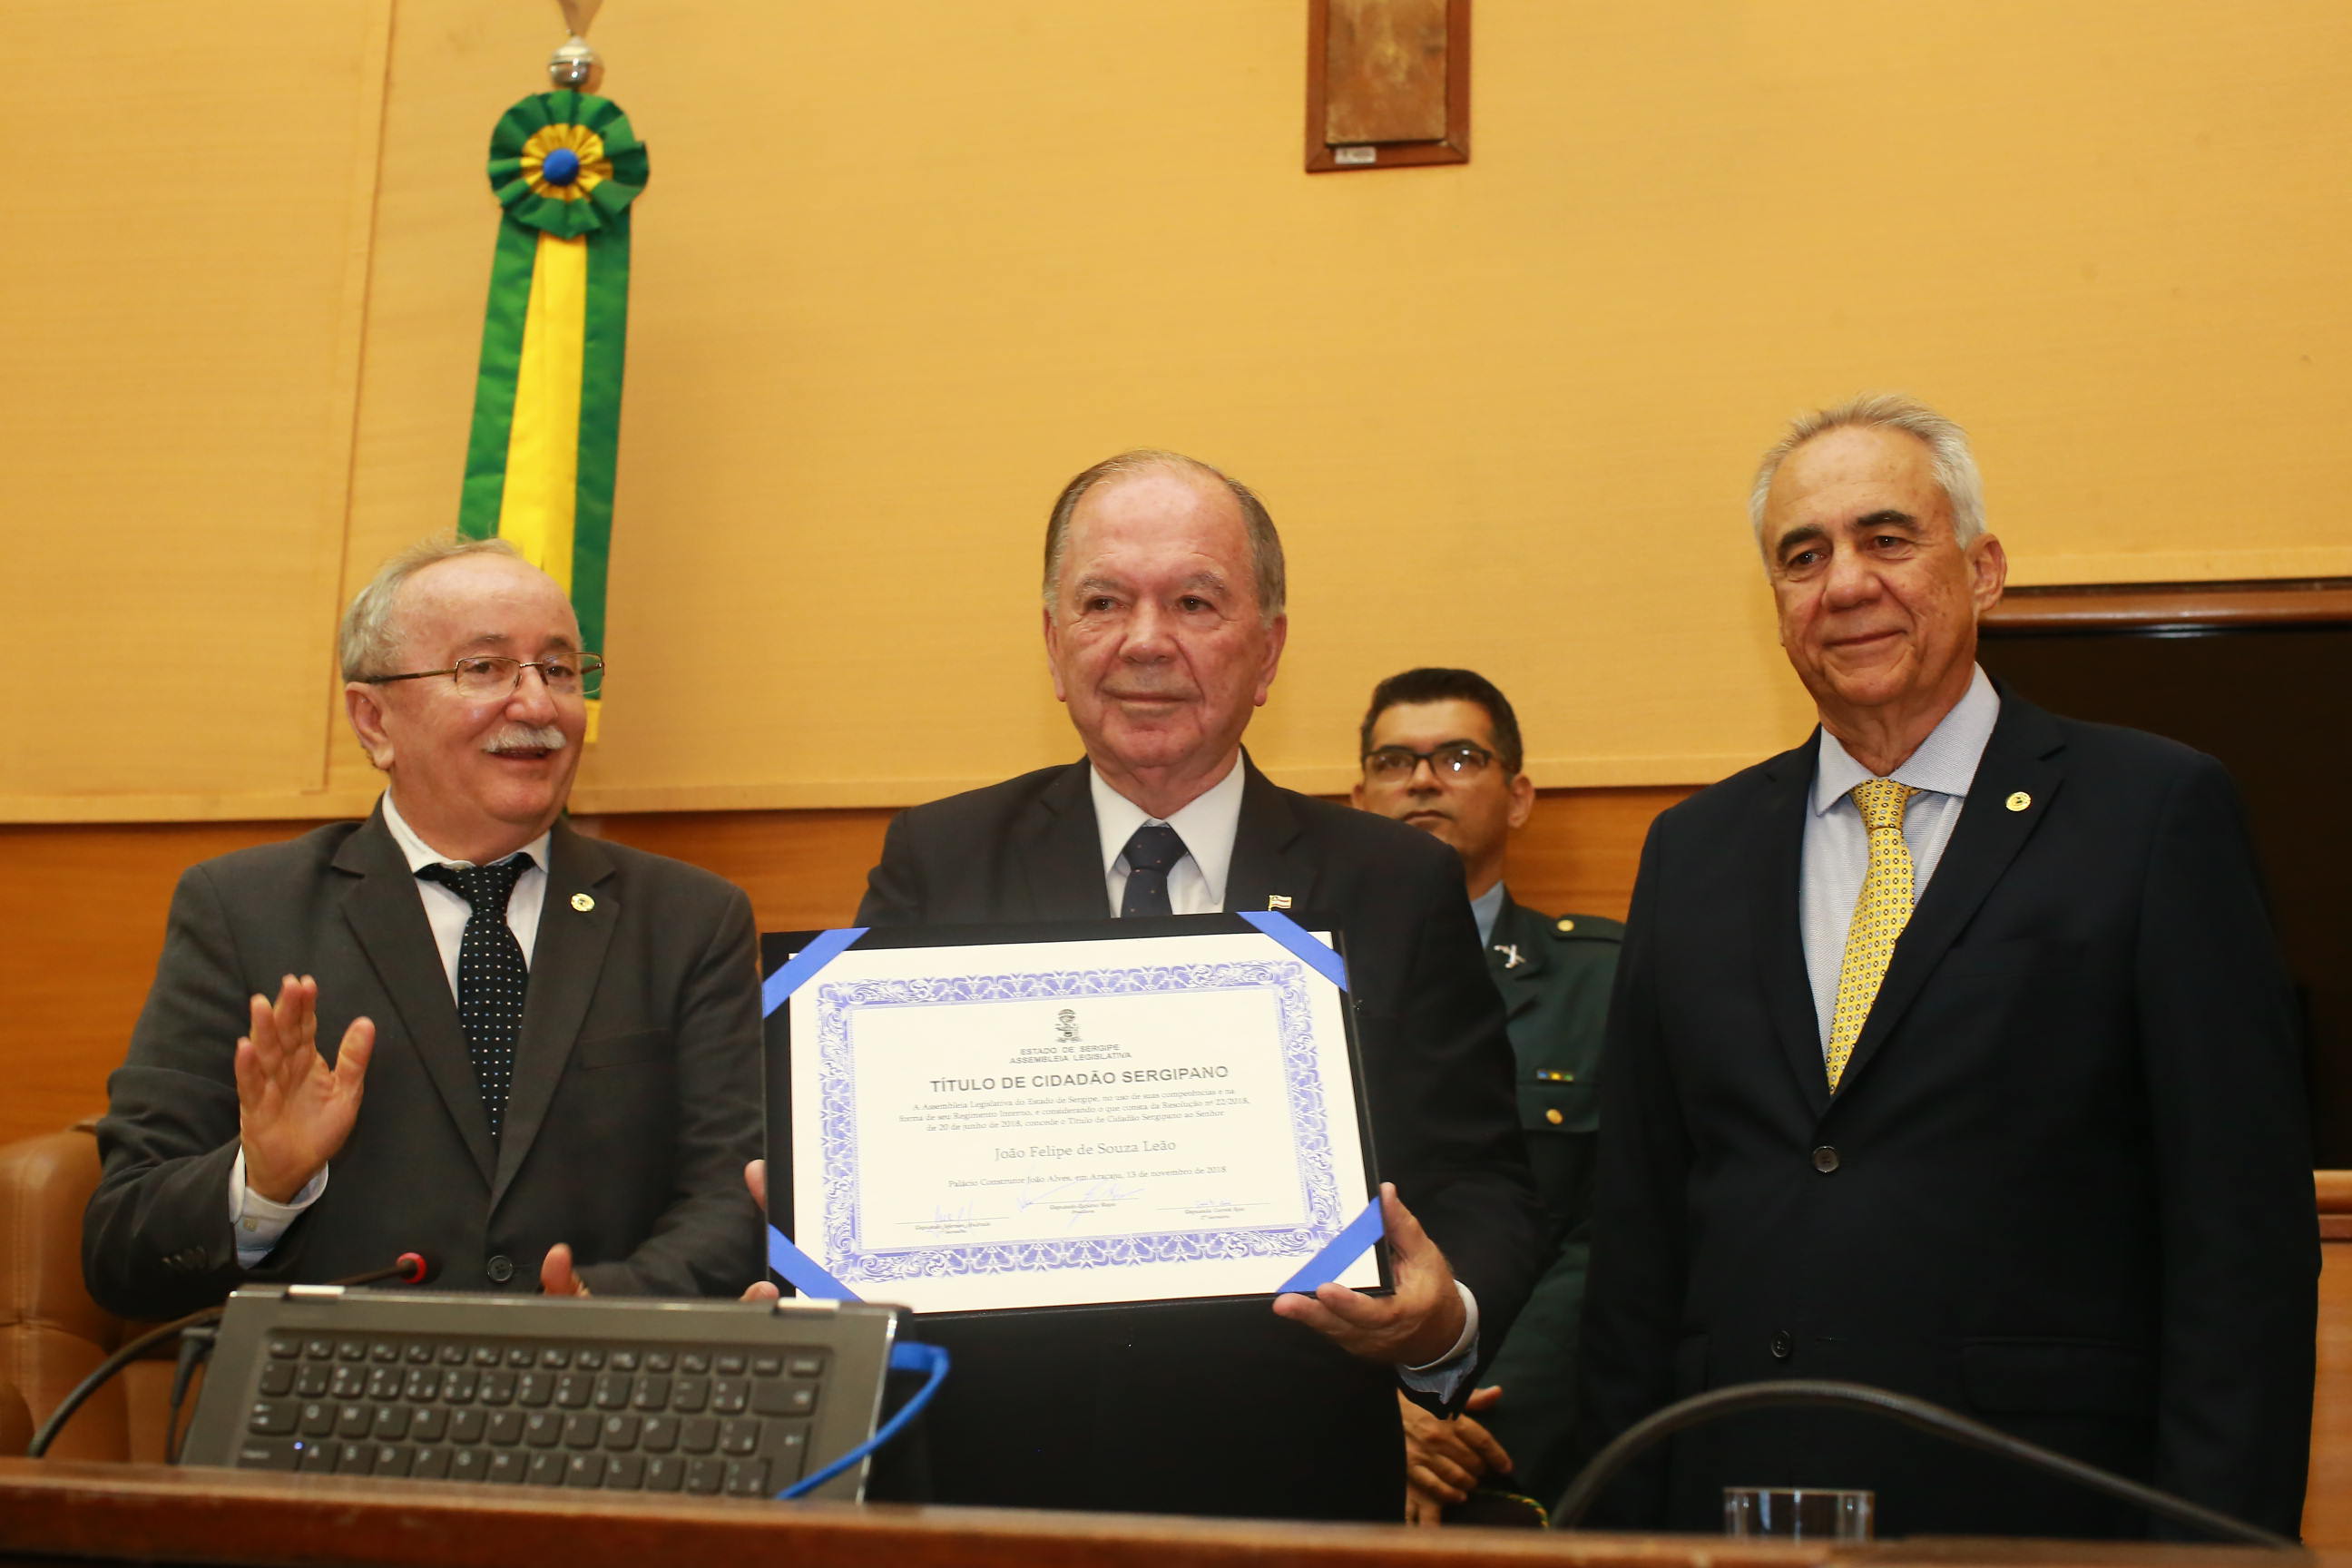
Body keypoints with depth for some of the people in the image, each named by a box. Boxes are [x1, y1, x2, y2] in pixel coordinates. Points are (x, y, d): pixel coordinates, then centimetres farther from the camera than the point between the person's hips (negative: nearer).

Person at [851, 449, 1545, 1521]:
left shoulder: (1396, 889, 1)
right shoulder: (934, 865, 3)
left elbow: (1481, 1190, -1)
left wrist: (1447, 1320, -22)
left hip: (1294, 1499, 0)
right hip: (989, 1489, 1)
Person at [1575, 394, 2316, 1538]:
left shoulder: (2157, 813, -3)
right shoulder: (1692, 851, 10)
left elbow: (2246, 1226, -6)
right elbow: (1638, 1229, 10)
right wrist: (1621, 1520, 5)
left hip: (2036, 1512, -3)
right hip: (1734, 1513, 4)